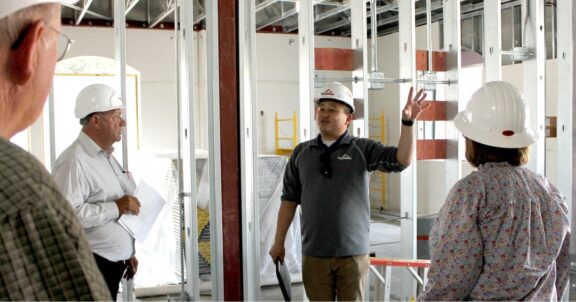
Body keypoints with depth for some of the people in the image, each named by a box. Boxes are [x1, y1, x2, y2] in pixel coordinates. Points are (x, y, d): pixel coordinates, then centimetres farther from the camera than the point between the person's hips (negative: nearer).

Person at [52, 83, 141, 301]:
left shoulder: (106, 156, 13)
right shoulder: (74, 161, -18)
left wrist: (128, 253, 20)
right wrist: (116, 207, -23)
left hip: (112, 261, 9)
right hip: (89, 265, -9)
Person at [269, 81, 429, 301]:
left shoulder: (363, 149, -1)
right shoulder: (301, 153, 5)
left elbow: (402, 160, -13)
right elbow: (290, 199, 9)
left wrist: (407, 122, -26)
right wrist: (279, 241, 8)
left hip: (353, 252, -1)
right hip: (313, 253, 2)